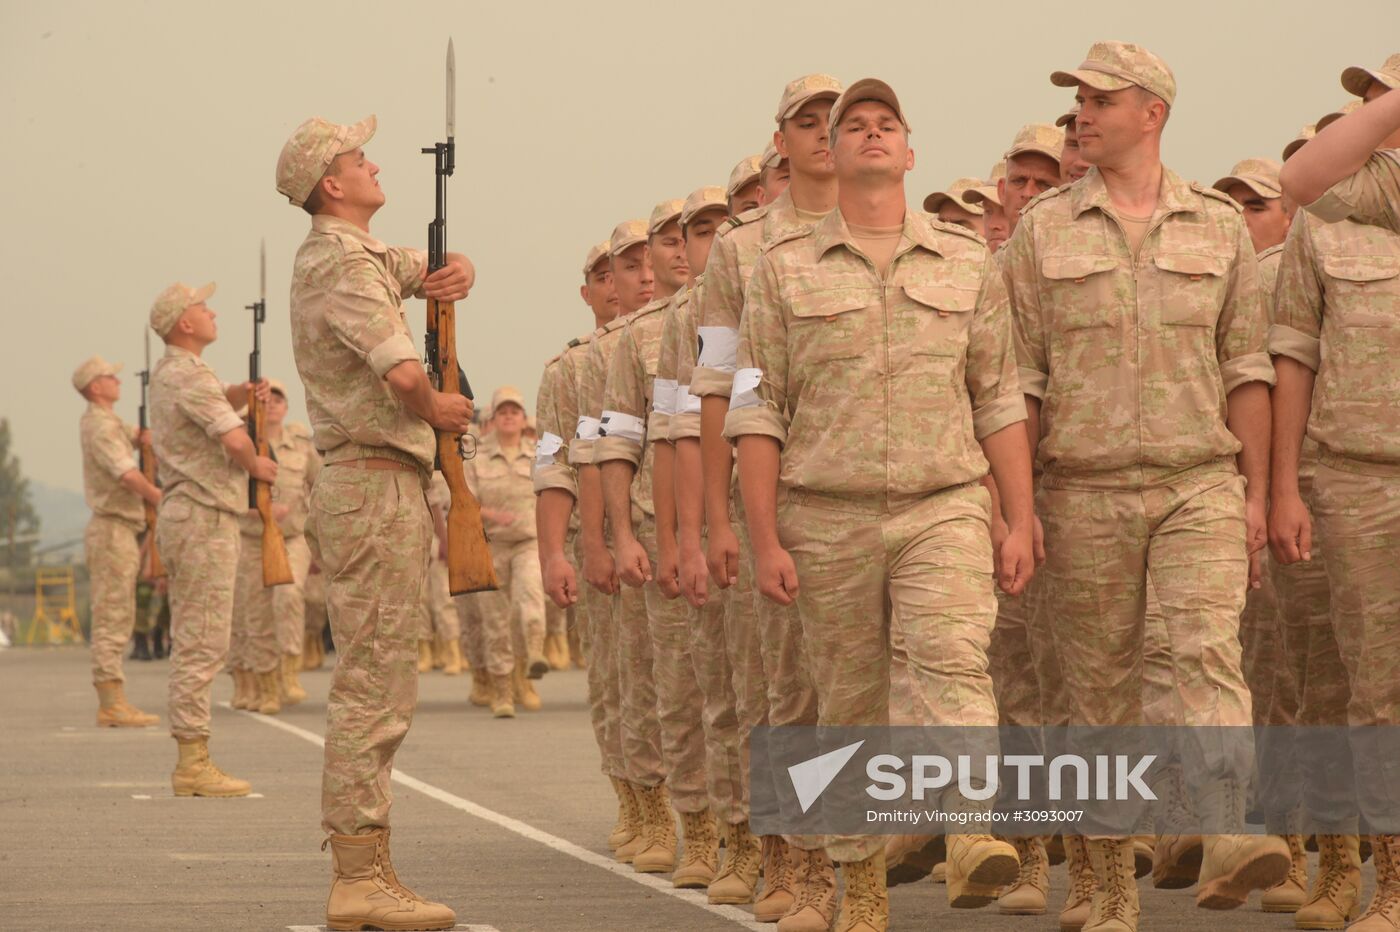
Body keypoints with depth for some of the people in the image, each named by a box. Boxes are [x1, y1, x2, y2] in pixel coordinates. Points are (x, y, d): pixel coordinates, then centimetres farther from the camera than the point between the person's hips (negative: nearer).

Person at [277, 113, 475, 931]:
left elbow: (430, 270, 30)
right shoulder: (346, 263, -14)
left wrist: (452, 274, 5)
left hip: (367, 488, 11)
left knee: (370, 687, 12)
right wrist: (435, 409, -5)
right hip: (376, 486, -11)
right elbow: (403, 372, -27)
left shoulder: (357, 254, 17)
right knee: (375, 687, -10)